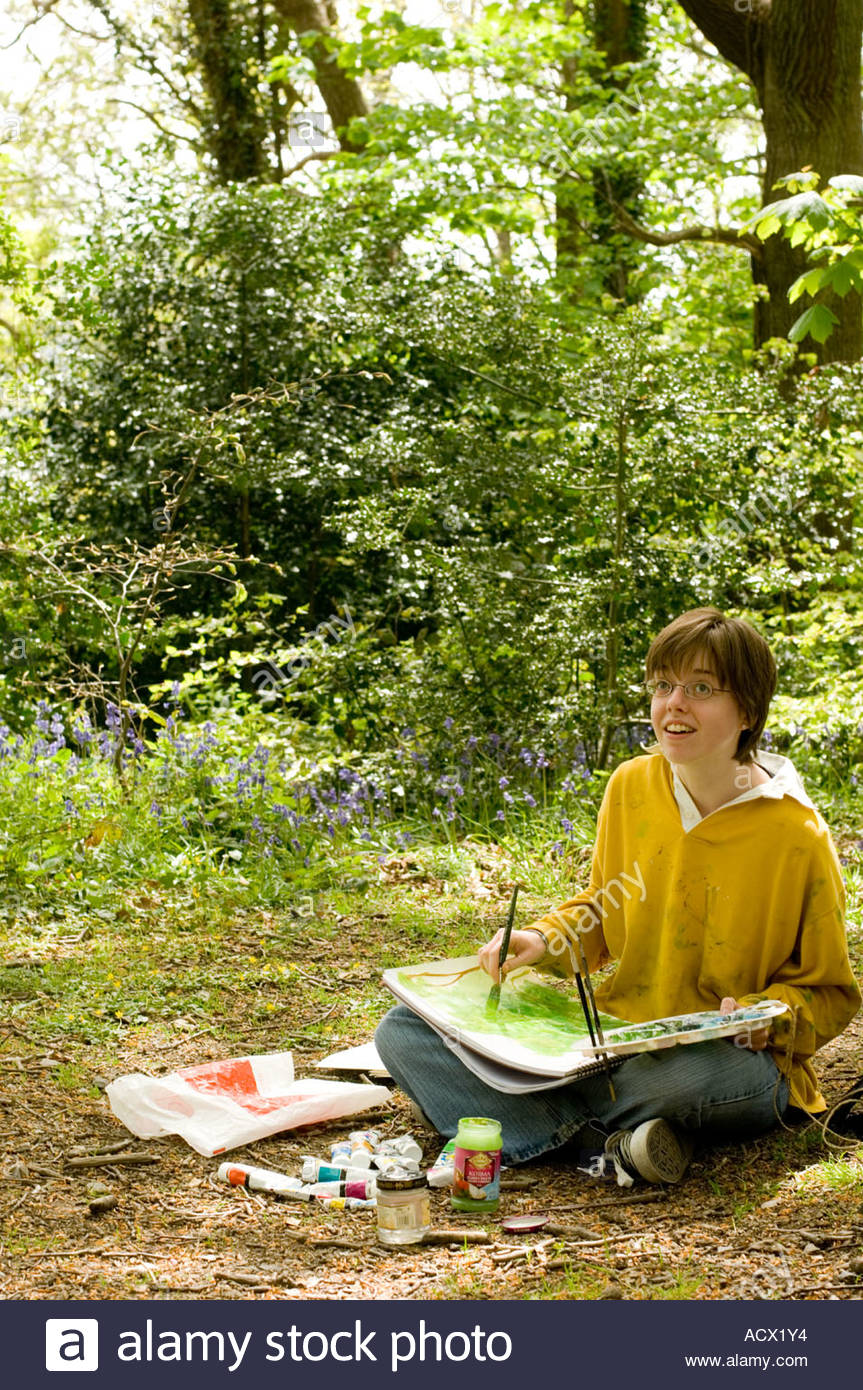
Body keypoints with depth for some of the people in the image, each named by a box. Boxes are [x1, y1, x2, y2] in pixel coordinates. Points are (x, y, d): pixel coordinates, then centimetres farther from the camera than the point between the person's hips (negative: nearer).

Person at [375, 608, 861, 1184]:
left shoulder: (798, 836, -11)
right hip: (614, 1035, 6)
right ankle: (612, 1141, -24)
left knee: (681, 1076, -44)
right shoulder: (631, 786, 1)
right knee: (405, 1030, -9)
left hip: (733, 1060, -5)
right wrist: (547, 942, -2)